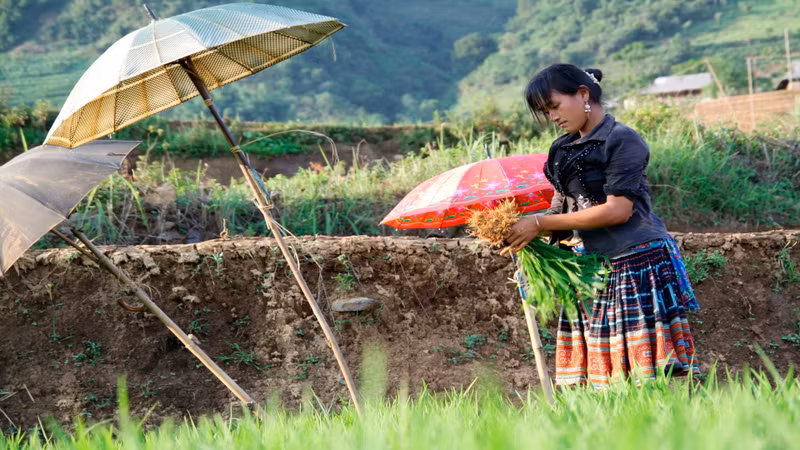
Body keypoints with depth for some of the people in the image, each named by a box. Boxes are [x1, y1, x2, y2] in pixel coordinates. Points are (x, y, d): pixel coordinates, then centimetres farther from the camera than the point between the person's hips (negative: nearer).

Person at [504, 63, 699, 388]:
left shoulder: (622, 139, -9)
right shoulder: (564, 150, 15)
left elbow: (618, 210, -17)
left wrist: (540, 223, -15)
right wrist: (520, 231, -4)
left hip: (640, 262, -7)